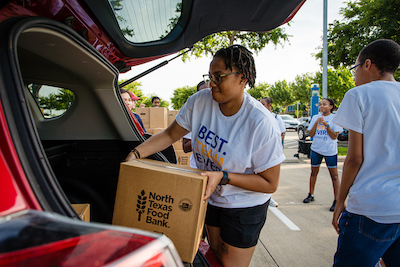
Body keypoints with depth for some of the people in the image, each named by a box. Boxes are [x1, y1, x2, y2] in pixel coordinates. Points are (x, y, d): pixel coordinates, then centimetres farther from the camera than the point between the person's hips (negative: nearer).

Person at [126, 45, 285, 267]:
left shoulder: (262, 123, -29)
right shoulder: (200, 101, -14)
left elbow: (270, 184, -22)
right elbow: (170, 135, -3)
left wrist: (223, 177, -31)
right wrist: (135, 154, -15)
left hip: (244, 206, -5)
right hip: (211, 197, 5)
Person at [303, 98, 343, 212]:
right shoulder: (315, 117, 6)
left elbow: (334, 136, -12)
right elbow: (311, 134, 2)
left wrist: (326, 124, -21)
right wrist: (316, 123, -12)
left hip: (330, 150, -4)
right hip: (316, 149, 4)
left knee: (334, 175, -1)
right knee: (314, 172, 14)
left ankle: (336, 200, 6)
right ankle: (311, 195, 29)